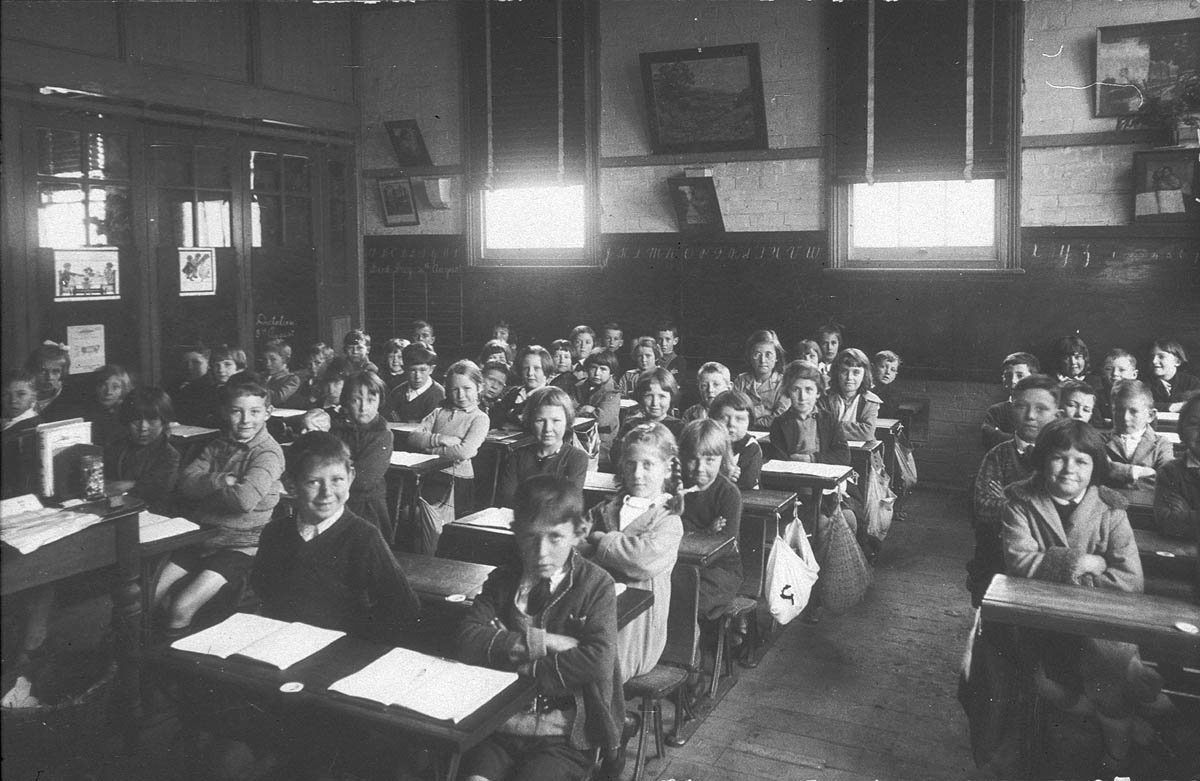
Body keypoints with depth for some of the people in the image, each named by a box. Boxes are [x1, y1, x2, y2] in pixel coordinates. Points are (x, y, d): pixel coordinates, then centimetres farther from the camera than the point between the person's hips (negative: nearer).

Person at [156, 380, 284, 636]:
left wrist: (208, 484, -9)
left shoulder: (269, 453, -12)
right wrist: (222, 480, -18)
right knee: (152, 598, 1)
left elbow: (245, 499, -27)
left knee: (181, 608, -15)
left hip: (239, 546, -7)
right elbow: (186, 483, -1)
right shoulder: (218, 445, 10)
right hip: (201, 538, 7)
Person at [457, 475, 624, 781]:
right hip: (501, 724, 2)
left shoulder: (596, 584, -4)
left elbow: (597, 660, -16)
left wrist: (517, 664, -12)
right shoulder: (502, 580, 7)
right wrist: (541, 642, -15)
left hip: (565, 736, -2)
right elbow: (467, 639, -8)